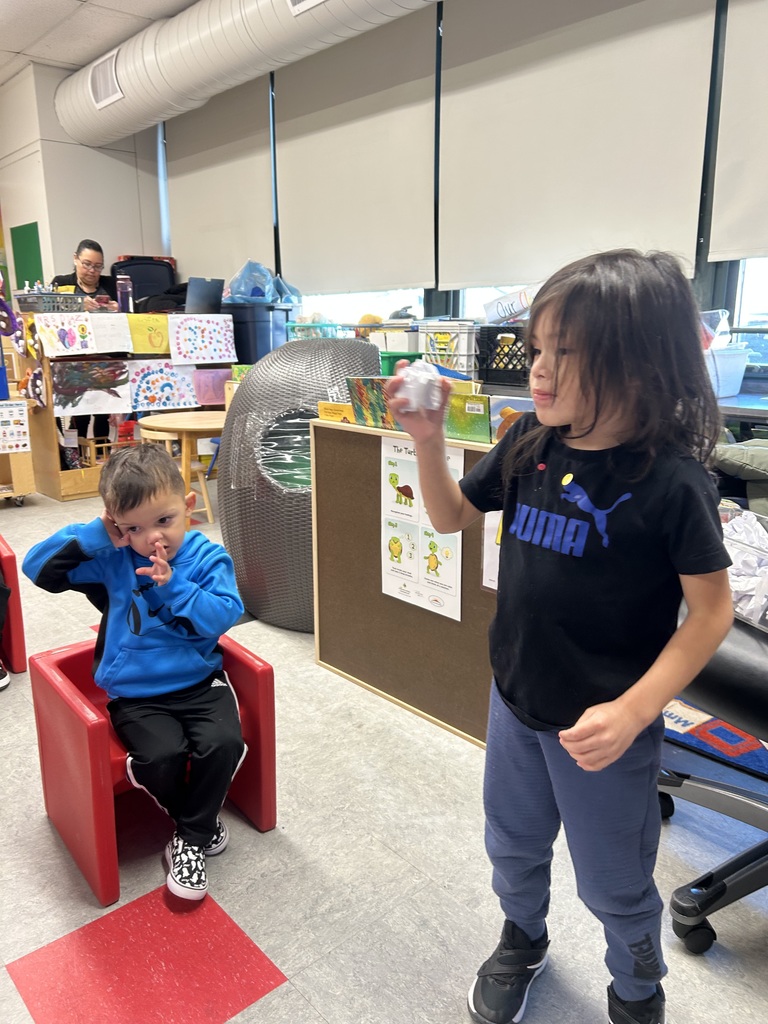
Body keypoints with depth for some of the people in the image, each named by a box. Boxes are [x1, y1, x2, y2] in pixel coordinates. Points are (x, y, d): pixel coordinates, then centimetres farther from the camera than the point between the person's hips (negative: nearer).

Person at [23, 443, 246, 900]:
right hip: (135, 693, 0)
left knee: (223, 742, -24)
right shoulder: (111, 559, -3)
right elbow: (39, 567, -5)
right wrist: (94, 535, -16)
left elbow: (223, 616, -15)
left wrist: (175, 585, -25)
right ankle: (202, 822, 9)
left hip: (199, 682, 1)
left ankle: (191, 838, 5)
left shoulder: (209, 557, -5)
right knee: (161, 753, -26)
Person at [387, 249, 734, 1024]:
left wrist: (633, 711, -22)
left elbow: (711, 609, -15)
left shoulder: (669, 478, -21)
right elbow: (451, 516, 4)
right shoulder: (530, 443, -7)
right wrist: (427, 440, -13)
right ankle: (522, 941, 59)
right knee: (512, 846, 27)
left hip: (602, 727, -4)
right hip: (514, 701, 5)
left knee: (613, 884, 19)